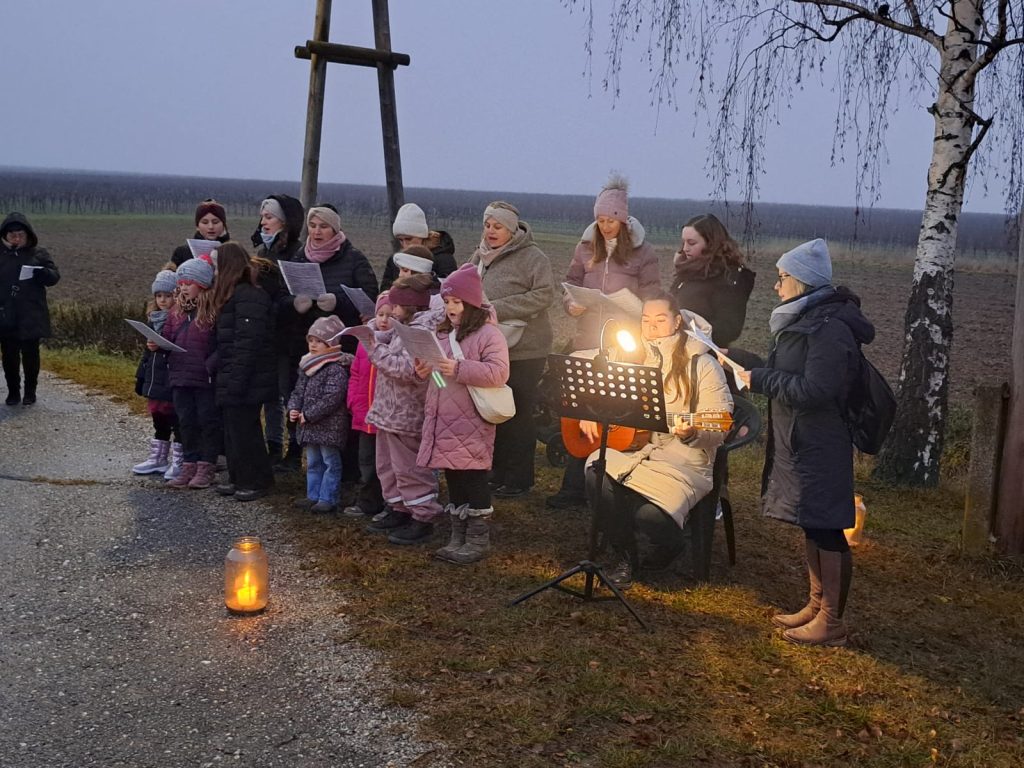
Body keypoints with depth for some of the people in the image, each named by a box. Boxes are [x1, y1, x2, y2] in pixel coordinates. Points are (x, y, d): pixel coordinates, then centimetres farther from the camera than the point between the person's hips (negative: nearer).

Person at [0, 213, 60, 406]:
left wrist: (41, 273, -23)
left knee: (30, 354, 4)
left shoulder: (38, 253, 3)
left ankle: (30, 392, 15)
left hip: (31, 317, -1)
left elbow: (54, 277, -2)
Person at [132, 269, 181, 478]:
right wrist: (141, 377, 19)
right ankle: (157, 459, 27)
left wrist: (162, 347, -27)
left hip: (174, 380, -8)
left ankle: (179, 462, 10)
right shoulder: (154, 319, 13)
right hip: (155, 380, 8)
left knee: (177, 423, 1)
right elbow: (148, 350, 19)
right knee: (159, 422, 17)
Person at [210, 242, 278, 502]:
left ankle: (257, 482, 10)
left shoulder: (248, 296, -18)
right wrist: (216, 367, 15)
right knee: (233, 430, 15)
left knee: (244, 431, -2)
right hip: (232, 380, 10)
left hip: (245, 381, -10)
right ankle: (239, 479, 25)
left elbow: (248, 343, -23)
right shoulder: (235, 294, 15)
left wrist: (236, 382, -24)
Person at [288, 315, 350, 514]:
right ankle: (313, 496, 26)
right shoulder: (306, 368, 11)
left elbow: (331, 398, -23)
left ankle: (328, 499, 6)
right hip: (309, 426, 9)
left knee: (330, 463, 2)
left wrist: (308, 415, -20)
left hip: (329, 426, -9)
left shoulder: (336, 370, -17)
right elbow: (298, 391, 16)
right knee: (313, 462, 17)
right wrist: (293, 409, -4)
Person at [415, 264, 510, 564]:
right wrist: (425, 371, 3)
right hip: (443, 422, 8)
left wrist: (459, 369, -27)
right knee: (454, 481, 14)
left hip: (472, 425, -8)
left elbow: (498, 372, -21)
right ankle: (458, 538, 23)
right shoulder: (443, 333, 15)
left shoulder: (489, 334, -10)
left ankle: (478, 540, 9)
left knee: (473, 480, -1)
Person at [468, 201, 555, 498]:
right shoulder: (480, 256, 11)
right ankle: (499, 473, 25)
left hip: (523, 351, -6)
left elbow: (545, 294, -18)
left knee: (518, 415, 1)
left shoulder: (532, 257, -9)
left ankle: (519, 479, 12)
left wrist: (498, 308, -21)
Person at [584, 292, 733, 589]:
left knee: (651, 518, -31)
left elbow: (719, 431, -6)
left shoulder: (702, 365, -2)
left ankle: (646, 556, 11)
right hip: (625, 450, 5)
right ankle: (625, 558, -4)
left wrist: (692, 434, -27)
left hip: (681, 460, -4)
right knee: (597, 475, -29)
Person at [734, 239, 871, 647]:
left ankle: (832, 622, 5)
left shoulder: (831, 329, -20)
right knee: (811, 526, 17)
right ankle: (817, 605, 28)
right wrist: (743, 363, 12)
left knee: (826, 530, -3)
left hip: (820, 449, -10)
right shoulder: (804, 320, 12)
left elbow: (814, 391, -25)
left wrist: (759, 379, -18)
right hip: (798, 444, 10)